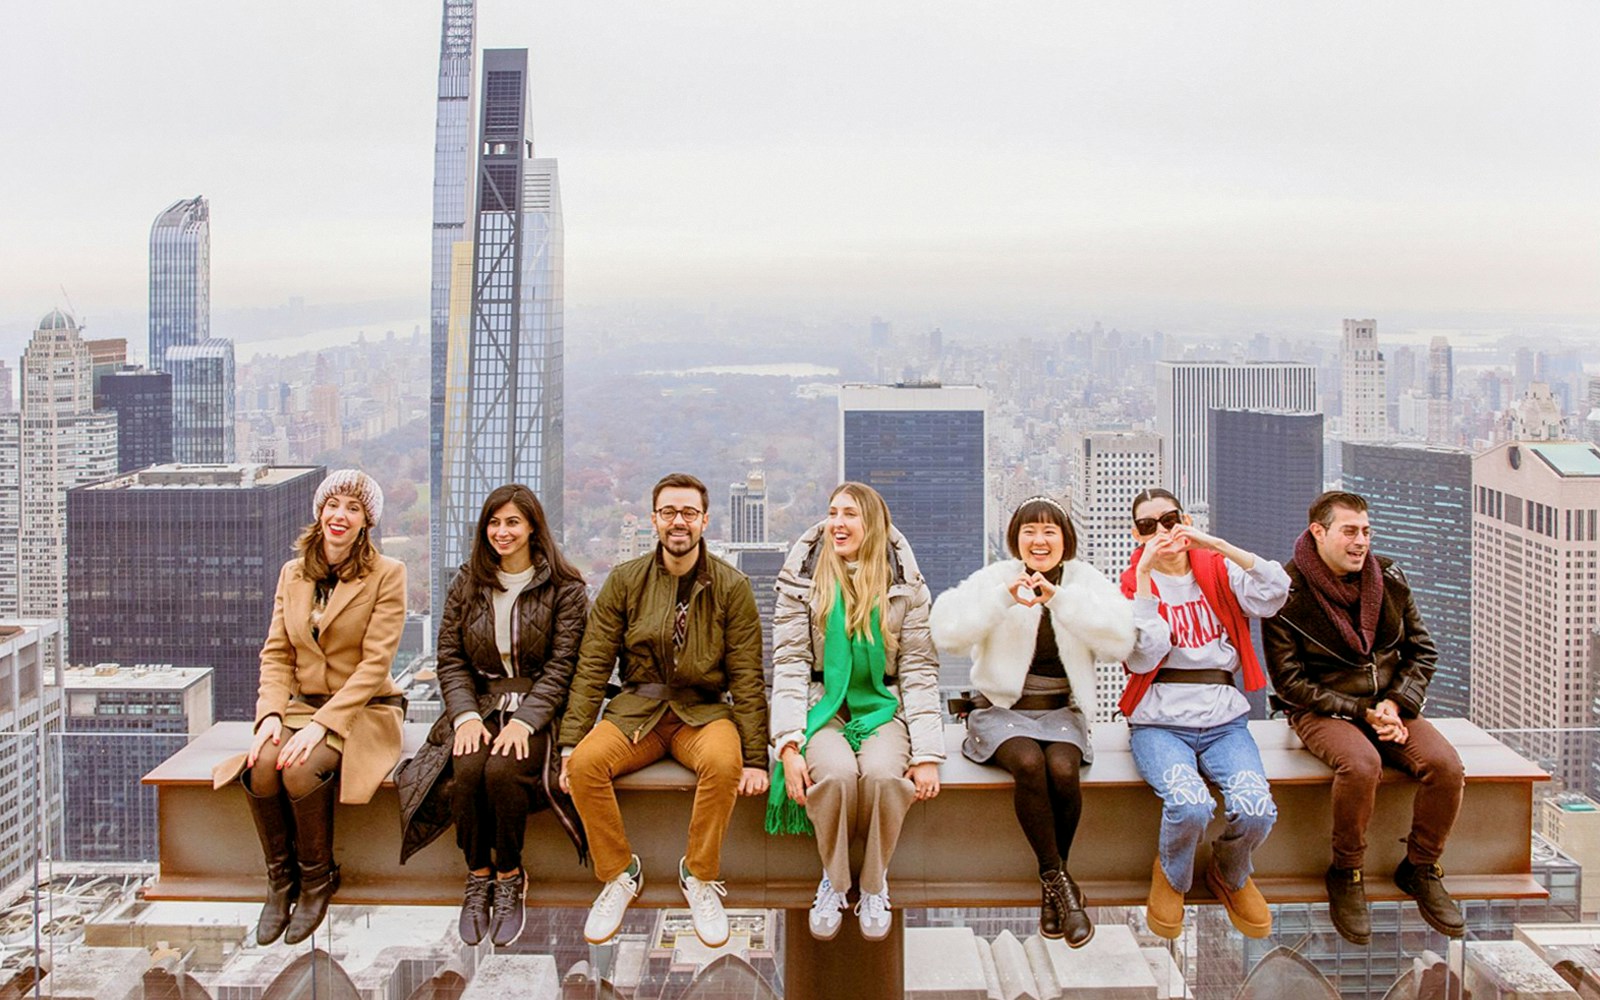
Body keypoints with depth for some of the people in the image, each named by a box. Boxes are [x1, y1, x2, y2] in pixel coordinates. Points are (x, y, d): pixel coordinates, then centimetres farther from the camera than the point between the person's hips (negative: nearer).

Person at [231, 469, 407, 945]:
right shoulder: (293, 572, 10)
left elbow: (375, 663, -13)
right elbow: (276, 653, 7)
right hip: (302, 705, 4)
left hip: (365, 710, -4)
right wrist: (270, 714, -11)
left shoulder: (387, 574, -7)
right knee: (261, 764, -27)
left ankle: (318, 878, -6)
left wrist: (321, 723, -21)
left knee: (301, 767, -31)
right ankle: (280, 880, -5)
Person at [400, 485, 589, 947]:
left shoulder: (564, 588, 1)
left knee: (503, 771, -31)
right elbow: (449, 658, 7)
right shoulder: (466, 584, 11)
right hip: (478, 705, 3)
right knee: (466, 770, -28)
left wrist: (525, 720, -19)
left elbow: (562, 664, -6)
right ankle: (478, 876, -8)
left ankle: (509, 876, -8)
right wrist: (465, 715, -9)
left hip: (536, 709, -3)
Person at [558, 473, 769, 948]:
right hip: (637, 709, 2)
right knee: (586, 764, -27)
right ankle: (619, 874, -3)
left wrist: (755, 758, -11)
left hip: (704, 711, -1)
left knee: (723, 763, -34)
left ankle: (700, 877, -9)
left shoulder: (732, 587, -1)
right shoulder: (625, 581, 3)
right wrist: (571, 743, -8)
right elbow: (592, 665, 1)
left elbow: (747, 677, -3)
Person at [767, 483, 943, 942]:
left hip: (882, 706, 0)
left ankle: (874, 884, -5)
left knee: (883, 773, -32)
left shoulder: (904, 586, 3)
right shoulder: (803, 580, 3)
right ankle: (834, 881, -5)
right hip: (823, 705, 0)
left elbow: (918, 670, 1)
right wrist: (789, 746, -15)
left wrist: (927, 754, -10)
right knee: (836, 772, -32)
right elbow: (790, 664, -2)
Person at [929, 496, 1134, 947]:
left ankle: (1050, 884, -8)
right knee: (1029, 762, -32)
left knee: (1062, 769, -29)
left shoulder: (1084, 580, 5)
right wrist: (1003, 597, -28)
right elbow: (946, 631, -16)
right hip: (1001, 710, -1)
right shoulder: (996, 578, 1)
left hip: (1060, 711, 1)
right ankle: (1060, 882, -16)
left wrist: (1060, 598, -25)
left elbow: (1119, 640, -14)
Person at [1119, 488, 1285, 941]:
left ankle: (1231, 876, 13)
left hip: (1224, 720, 2)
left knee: (1256, 810, -24)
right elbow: (1143, 657, -10)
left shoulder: (1217, 571, 11)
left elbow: (1274, 593, -8)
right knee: (1190, 805, -31)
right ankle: (1171, 877, 5)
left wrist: (1218, 545, -11)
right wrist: (1144, 576, -12)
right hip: (1159, 722, -2)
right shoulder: (1133, 583, 6)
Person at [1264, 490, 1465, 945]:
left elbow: (1422, 650, 10)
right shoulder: (1287, 594, -11)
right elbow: (1291, 681, -10)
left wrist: (1396, 704, -7)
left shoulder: (1388, 578, 4)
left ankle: (1420, 869, 3)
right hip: (1322, 711, -5)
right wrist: (1362, 711, -16)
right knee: (1362, 763, -35)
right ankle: (1346, 874, -10)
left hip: (1389, 706, 5)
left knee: (1446, 764, -22)